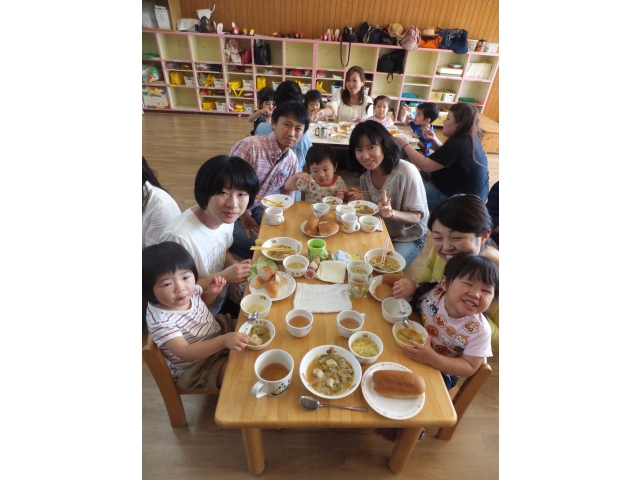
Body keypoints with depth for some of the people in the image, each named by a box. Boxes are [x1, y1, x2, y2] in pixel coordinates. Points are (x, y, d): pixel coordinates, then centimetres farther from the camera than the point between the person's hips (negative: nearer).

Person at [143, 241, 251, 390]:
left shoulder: (189, 290, -13)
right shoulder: (160, 321, -33)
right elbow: (185, 353, -39)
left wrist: (212, 292, -11)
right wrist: (224, 341, -51)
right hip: (196, 365, -7)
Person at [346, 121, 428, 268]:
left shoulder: (406, 171, -26)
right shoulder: (365, 176, -8)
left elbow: (416, 216, -20)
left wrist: (391, 213, -39)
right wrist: (361, 202, -19)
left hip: (408, 238, -5)